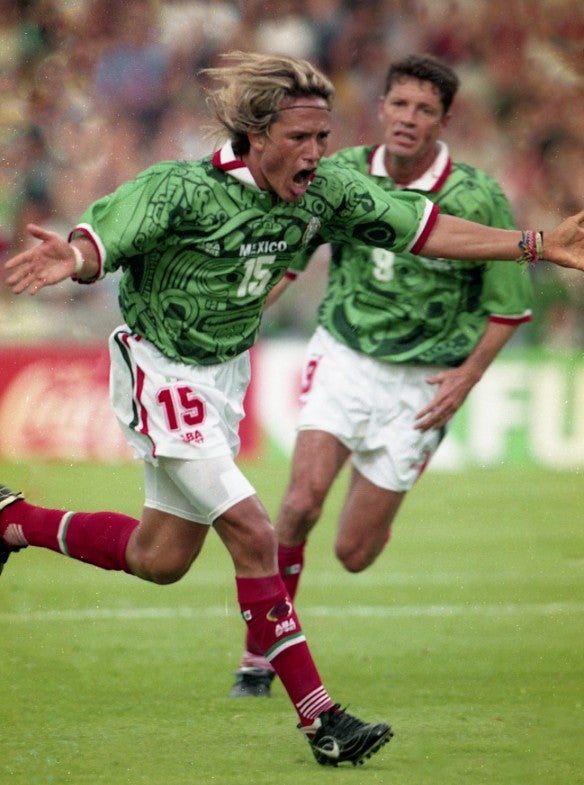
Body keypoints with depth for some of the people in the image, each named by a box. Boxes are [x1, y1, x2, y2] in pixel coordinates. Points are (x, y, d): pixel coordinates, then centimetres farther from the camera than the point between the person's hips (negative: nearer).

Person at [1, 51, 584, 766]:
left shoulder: (327, 190, -9)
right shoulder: (182, 190, -25)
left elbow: (427, 231, -5)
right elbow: (99, 242, -28)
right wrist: (71, 259, -53)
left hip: (225, 373, 7)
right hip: (161, 375, -7)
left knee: (160, 559, 14)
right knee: (253, 535, -15)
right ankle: (319, 718, -10)